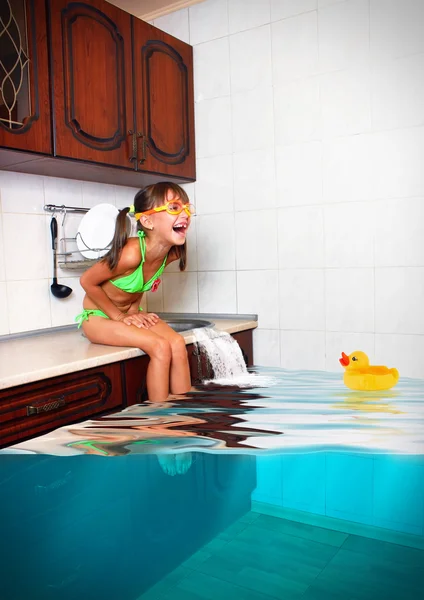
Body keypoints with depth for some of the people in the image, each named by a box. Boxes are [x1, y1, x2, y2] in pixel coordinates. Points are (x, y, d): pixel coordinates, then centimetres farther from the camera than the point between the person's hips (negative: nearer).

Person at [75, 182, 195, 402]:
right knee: (160, 346, -26)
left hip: (129, 314, 6)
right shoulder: (132, 253, -32)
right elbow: (87, 281, -17)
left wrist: (134, 310, -3)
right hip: (97, 317, -6)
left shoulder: (171, 252, -11)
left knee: (178, 343, -18)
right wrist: (119, 316, -14)